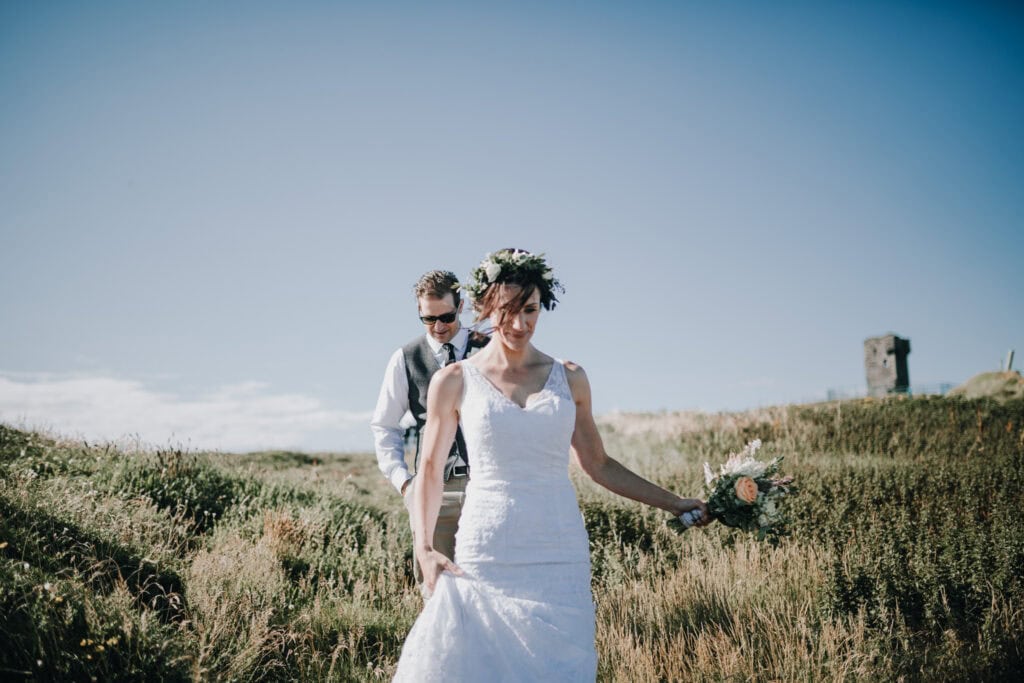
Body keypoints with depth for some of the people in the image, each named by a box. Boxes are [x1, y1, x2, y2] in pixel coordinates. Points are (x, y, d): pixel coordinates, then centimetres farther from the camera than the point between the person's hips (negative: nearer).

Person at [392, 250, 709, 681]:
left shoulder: (569, 379, 7)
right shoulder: (454, 382, 2)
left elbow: (598, 465, 15)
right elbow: (430, 471, 7)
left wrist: (671, 503, 12)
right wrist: (424, 549, -5)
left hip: (560, 551, 2)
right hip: (486, 552, -2)